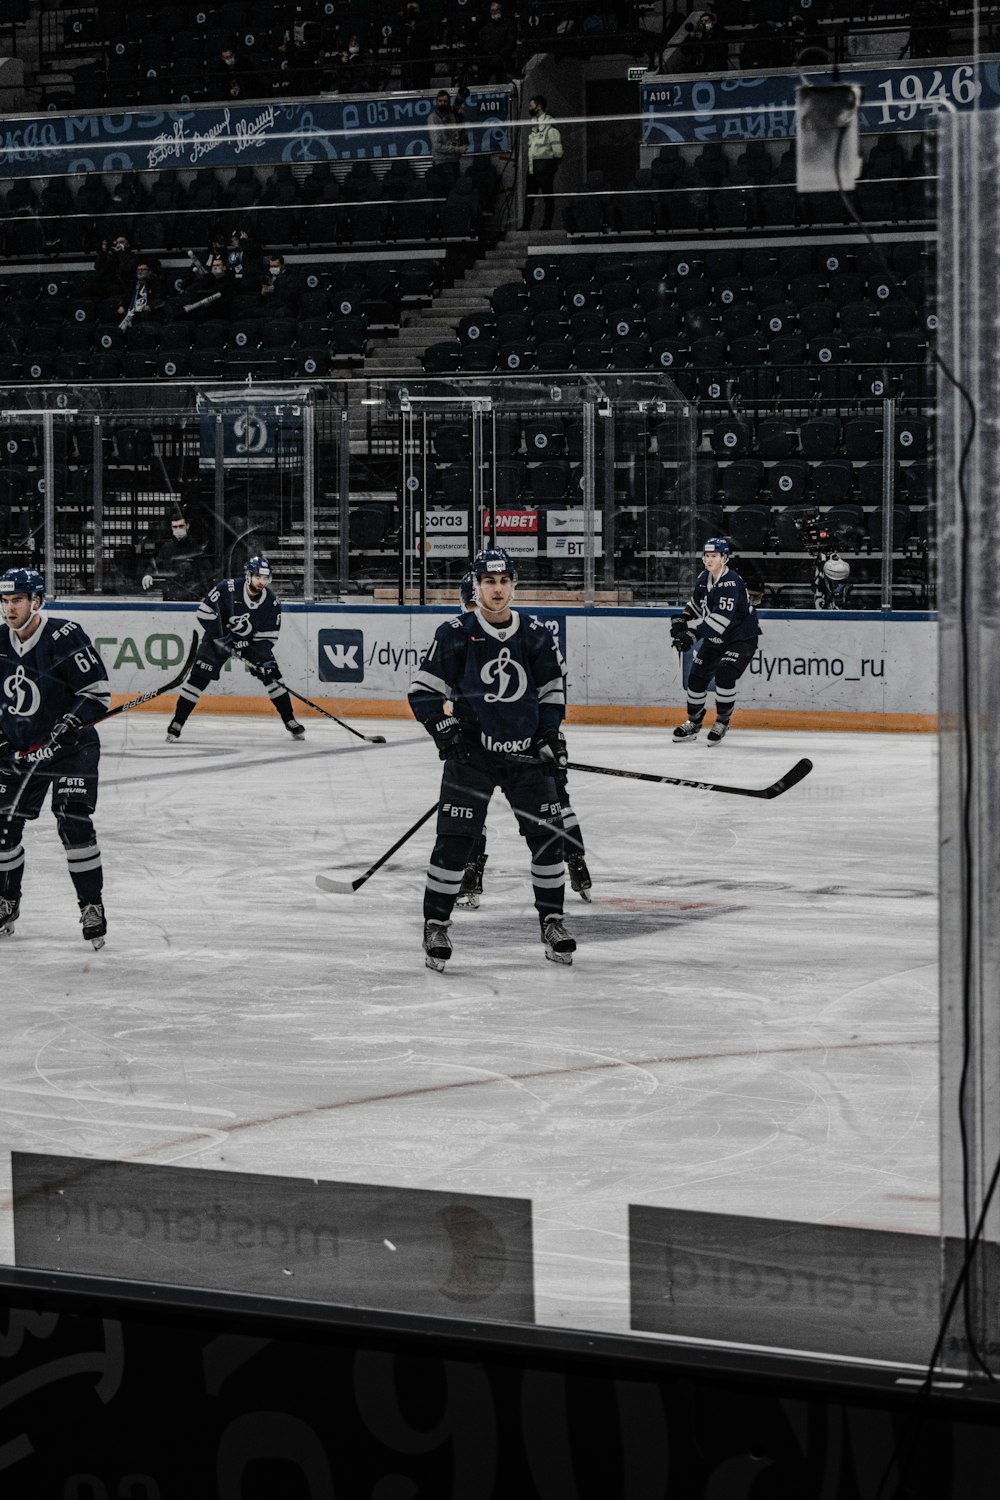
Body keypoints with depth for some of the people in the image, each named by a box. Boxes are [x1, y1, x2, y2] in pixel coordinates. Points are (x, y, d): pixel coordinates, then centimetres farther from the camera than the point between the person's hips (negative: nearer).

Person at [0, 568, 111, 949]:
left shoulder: (65, 638, -18)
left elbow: (98, 693, -16)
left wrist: (69, 726, -26)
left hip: (71, 749, -6)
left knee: (74, 824, -13)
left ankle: (92, 906, -1)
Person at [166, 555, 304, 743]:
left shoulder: (271, 603, -14)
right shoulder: (227, 589, -26)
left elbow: (267, 636, -9)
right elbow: (204, 612, -22)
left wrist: (265, 658, -23)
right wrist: (219, 638, -25)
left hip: (250, 641, 3)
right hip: (218, 637, -3)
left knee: (271, 675, -7)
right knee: (198, 677, -12)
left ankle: (290, 722, 4)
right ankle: (177, 722, -3)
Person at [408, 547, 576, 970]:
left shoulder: (535, 636, 5)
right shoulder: (455, 634, -5)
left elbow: (552, 690, 16)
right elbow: (423, 691, -2)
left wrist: (549, 735, 4)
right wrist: (445, 729, -14)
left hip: (526, 752, 3)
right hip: (471, 751, -3)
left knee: (547, 834, 0)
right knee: (455, 839, -9)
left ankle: (552, 920, 14)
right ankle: (435, 925, 1)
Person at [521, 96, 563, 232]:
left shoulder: (549, 125, -8)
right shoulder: (534, 125, 17)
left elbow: (557, 149, -10)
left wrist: (555, 166, -11)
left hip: (545, 164, -8)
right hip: (532, 167, 8)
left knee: (547, 197, -3)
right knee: (529, 197, 6)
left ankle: (546, 226, -2)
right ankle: (526, 225, 7)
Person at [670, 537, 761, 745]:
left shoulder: (731, 583, -27)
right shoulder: (704, 578, 0)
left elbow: (720, 619, -35)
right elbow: (695, 604, 18)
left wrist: (693, 634, -39)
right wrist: (681, 621, -1)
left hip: (742, 639, -8)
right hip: (715, 639, 8)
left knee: (724, 674, -26)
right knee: (697, 676, 5)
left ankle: (722, 722, -8)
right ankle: (693, 723, 23)